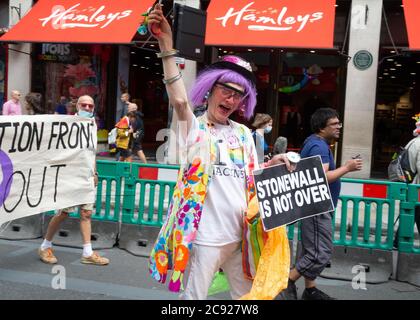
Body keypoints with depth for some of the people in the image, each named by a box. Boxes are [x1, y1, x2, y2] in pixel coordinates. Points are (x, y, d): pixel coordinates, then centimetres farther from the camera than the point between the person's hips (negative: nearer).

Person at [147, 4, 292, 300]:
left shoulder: (244, 134, 12)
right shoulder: (194, 127, -5)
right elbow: (179, 100, -26)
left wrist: (273, 164, -3)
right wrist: (167, 45, -29)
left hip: (240, 234, 6)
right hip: (206, 235, -5)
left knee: (247, 295, 20)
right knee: (194, 297, 4)